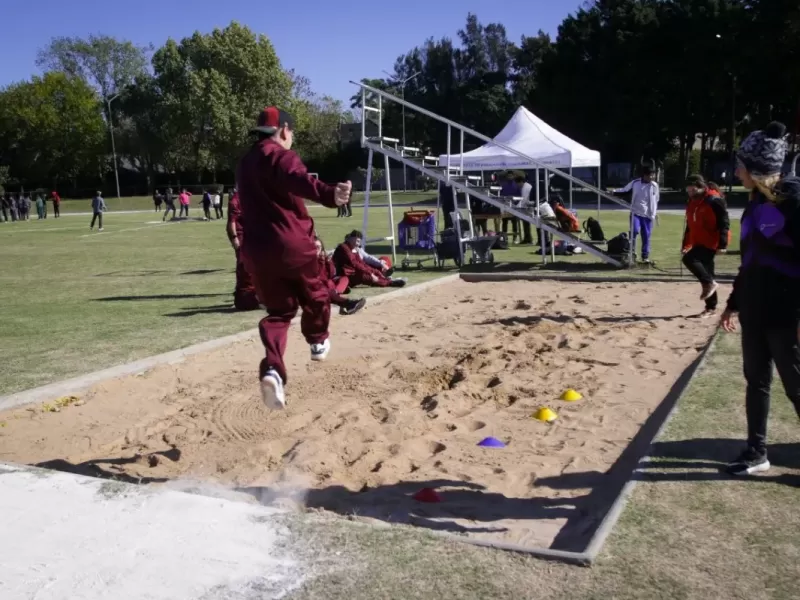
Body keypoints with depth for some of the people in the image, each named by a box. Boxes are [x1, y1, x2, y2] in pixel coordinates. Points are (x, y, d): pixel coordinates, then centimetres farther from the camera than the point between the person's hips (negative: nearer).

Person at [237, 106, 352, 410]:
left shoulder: (245, 163, 20)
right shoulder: (279, 155, -9)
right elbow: (297, 180, -33)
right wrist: (329, 194, -51)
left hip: (256, 250, 7)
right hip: (292, 245, -7)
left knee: (278, 311, 8)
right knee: (315, 295, 20)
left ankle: (272, 369, -14)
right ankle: (318, 342, 40)